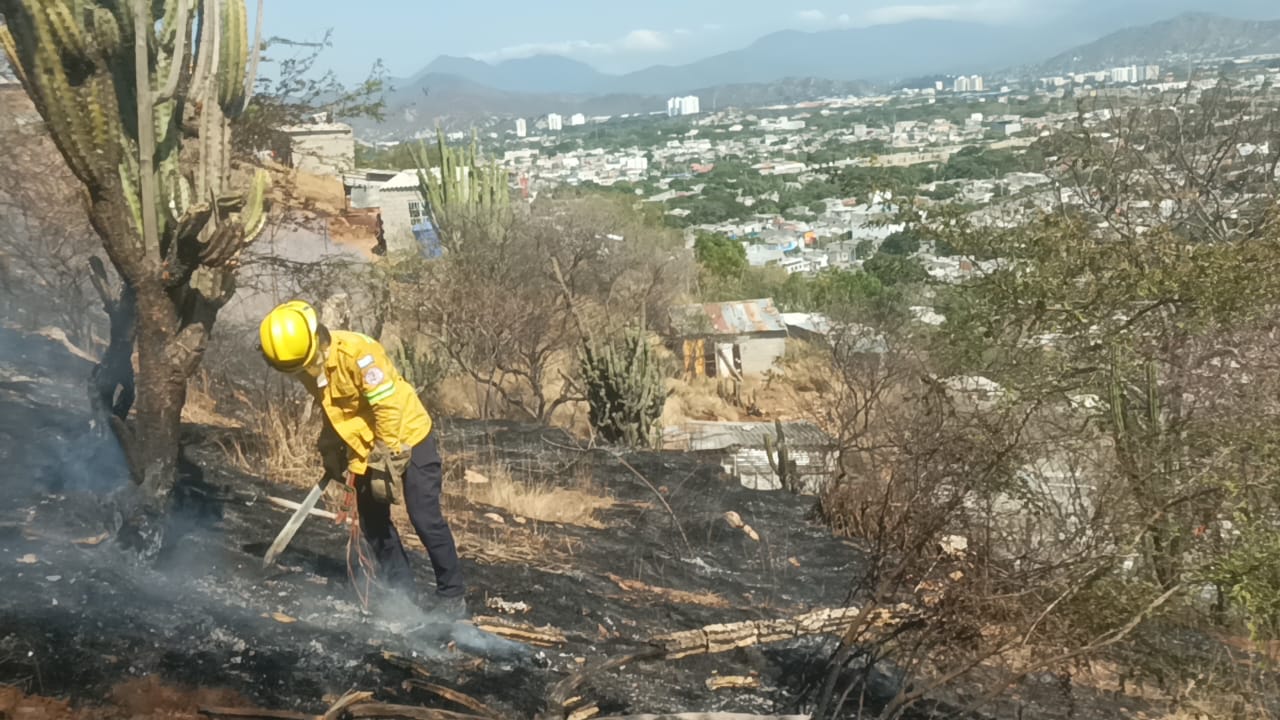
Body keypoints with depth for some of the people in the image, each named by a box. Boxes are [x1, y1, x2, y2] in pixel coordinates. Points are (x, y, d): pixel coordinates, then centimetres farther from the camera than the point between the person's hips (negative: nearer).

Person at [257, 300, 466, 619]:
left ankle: (452, 595, 2)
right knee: (373, 522, 8)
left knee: (425, 518, -8)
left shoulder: (356, 351, -28)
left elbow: (389, 407, -27)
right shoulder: (310, 367, -3)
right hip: (366, 446, 8)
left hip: (407, 436, -8)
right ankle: (400, 590, 20)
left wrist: (385, 460, -24)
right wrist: (331, 450, 12)